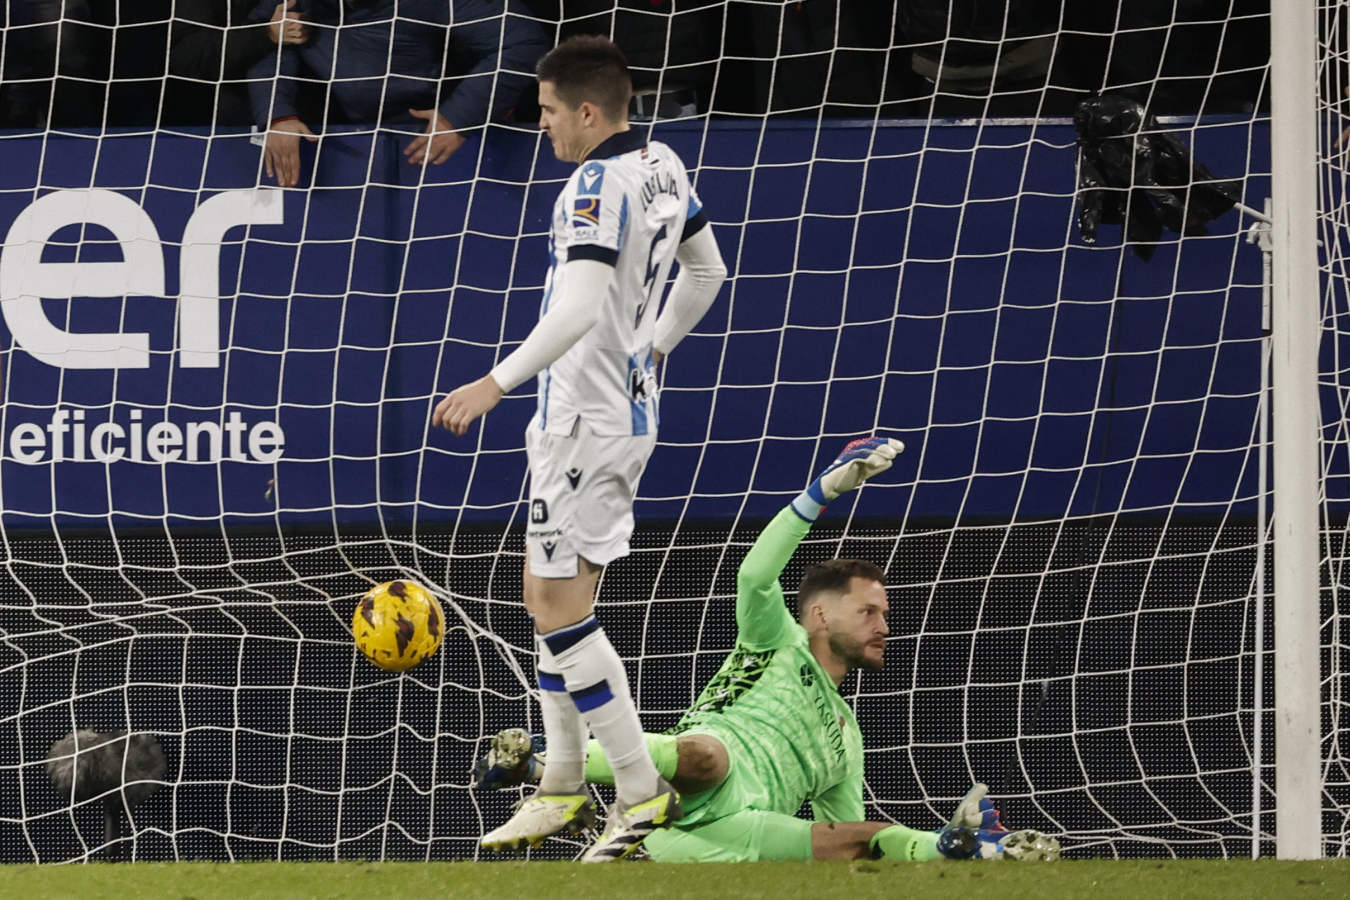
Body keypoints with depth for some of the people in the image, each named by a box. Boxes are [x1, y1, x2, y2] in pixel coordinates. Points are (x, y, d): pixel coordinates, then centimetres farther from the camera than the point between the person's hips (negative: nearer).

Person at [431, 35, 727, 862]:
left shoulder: (597, 185, -19)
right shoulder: (664, 168, 10)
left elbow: (580, 306, -29)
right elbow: (707, 272, 22)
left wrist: (499, 381, -30)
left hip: (585, 422, -10)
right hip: (629, 410, 10)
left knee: (561, 611, -7)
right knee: (553, 602, 15)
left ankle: (644, 794, -6)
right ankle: (563, 789, 21)